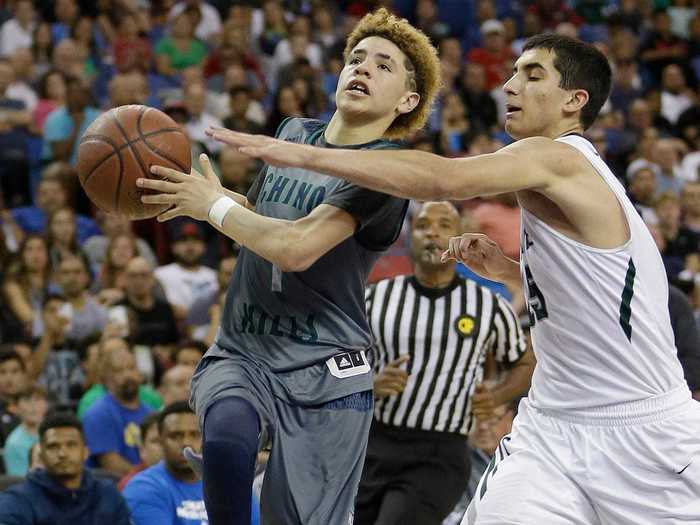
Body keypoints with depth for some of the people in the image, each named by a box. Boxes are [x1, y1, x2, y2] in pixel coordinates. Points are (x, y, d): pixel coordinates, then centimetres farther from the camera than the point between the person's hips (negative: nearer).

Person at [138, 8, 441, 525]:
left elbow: (297, 247, -20)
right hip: (240, 355, 4)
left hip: (323, 372, -4)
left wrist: (215, 205, -10)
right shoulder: (295, 133, 12)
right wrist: (193, 189, 13)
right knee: (226, 433, -31)